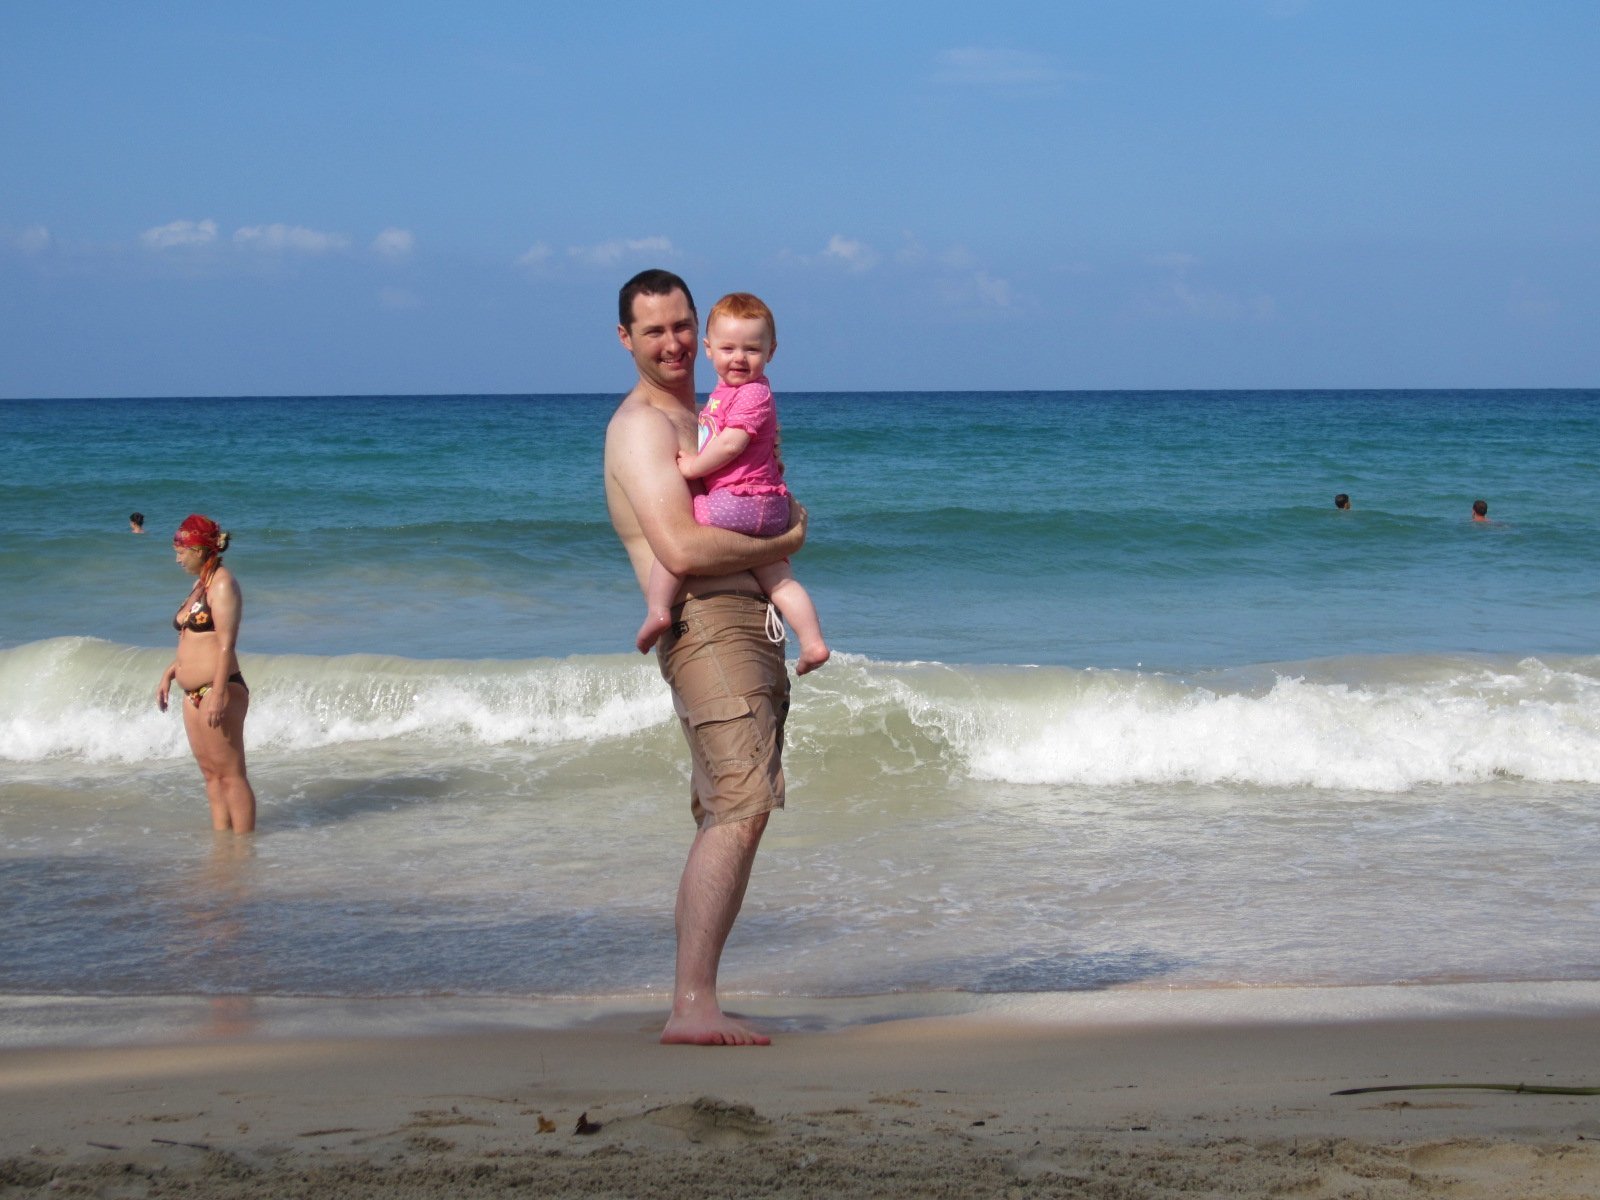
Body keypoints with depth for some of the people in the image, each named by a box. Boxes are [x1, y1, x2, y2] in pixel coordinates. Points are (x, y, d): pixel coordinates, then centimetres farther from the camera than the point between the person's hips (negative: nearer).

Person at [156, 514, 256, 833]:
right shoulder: (200, 584, 18)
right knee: (211, 773, 10)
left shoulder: (222, 583, -10)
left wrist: (218, 694, -24)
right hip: (194, 693, 10)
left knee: (230, 774, -7)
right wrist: (168, 675, 18)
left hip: (218, 690, -10)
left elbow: (226, 643, -18)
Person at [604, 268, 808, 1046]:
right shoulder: (641, 427, -9)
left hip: (748, 629, 10)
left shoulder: (697, 418, 23)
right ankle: (693, 1005, -25)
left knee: (722, 819, 10)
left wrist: (786, 512, 15)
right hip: (708, 627, -10)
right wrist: (782, 543, -8)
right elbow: (681, 550, -21)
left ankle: (692, 1005, 15)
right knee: (740, 809, -21)